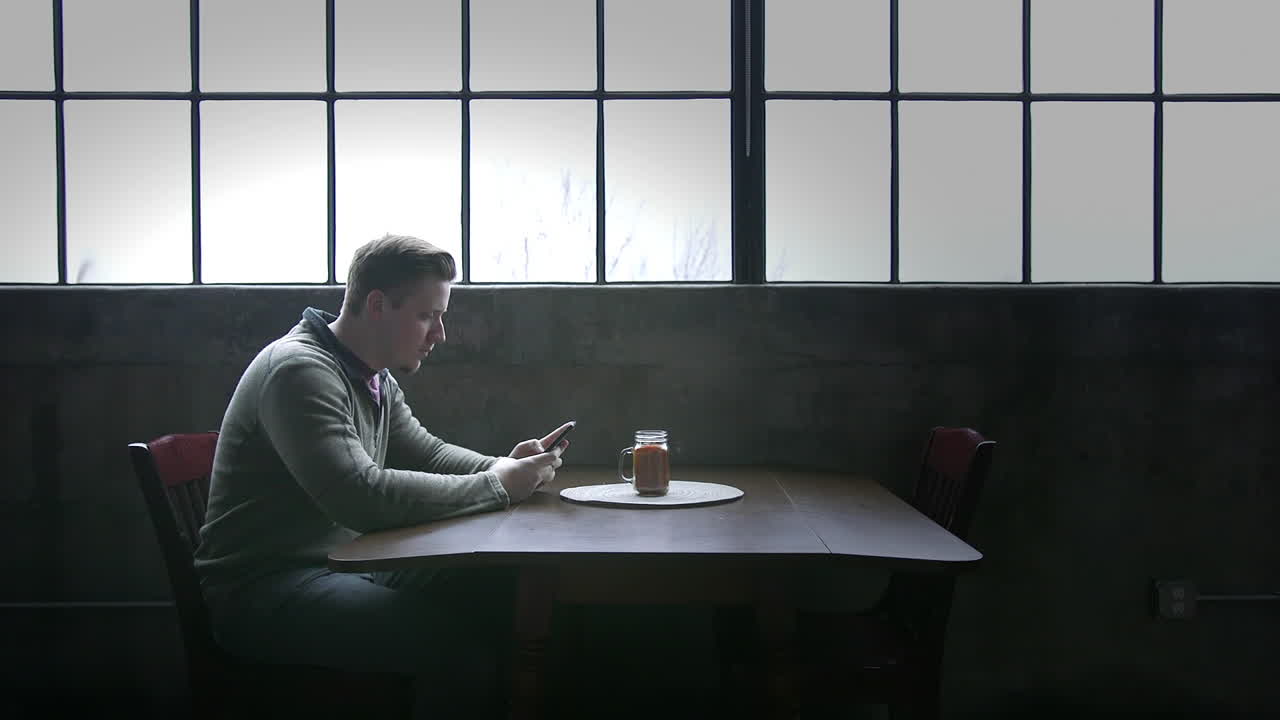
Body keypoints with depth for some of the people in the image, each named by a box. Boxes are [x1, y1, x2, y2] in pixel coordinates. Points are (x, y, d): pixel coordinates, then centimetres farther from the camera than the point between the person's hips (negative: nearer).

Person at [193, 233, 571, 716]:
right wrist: (496, 487, -20)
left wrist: (505, 468, -1)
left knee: (503, 596, -6)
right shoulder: (299, 370, -19)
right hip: (264, 587, -9)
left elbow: (428, 454, 20)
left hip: (348, 565, 9)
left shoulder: (376, 379, 11)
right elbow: (363, 497, -29)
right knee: (458, 642, -27)